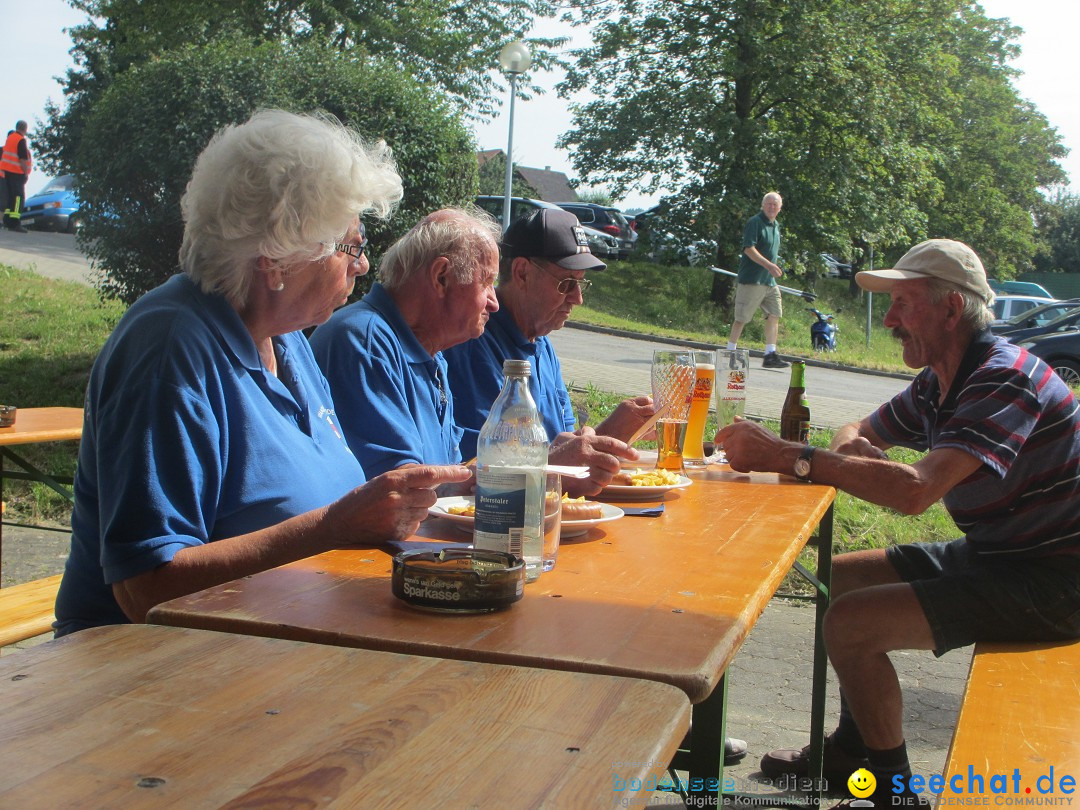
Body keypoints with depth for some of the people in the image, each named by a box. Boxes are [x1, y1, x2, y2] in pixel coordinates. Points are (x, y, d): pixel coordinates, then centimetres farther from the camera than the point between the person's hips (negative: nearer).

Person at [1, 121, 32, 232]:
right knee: (19, 197, -8)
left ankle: (7, 221, 16)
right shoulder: (21, 140, -14)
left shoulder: (10, 137, 12)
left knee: (10, 196, 15)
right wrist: (26, 172, -13)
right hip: (17, 173, -9)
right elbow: (23, 159, -18)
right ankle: (15, 223, -15)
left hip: (7, 170, 9)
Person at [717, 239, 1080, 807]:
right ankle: (853, 747, 24)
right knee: (840, 577, 11)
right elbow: (861, 434, 19)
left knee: (851, 623, -20)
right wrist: (849, 447, -9)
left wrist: (786, 456, -34)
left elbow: (916, 490, -35)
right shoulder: (938, 383, 7)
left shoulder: (1005, 377, -24)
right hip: (993, 552, 10)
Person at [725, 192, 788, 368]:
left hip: (770, 281, 8)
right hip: (752, 280, -8)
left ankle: (770, 354, 5)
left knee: (774, 314, 2)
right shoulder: (755, 222, -10)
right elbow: (749, 248, -20)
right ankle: (730, 352, 6)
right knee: (742, 318, -4)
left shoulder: (776, 226, 17)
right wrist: (768, 265, -27)